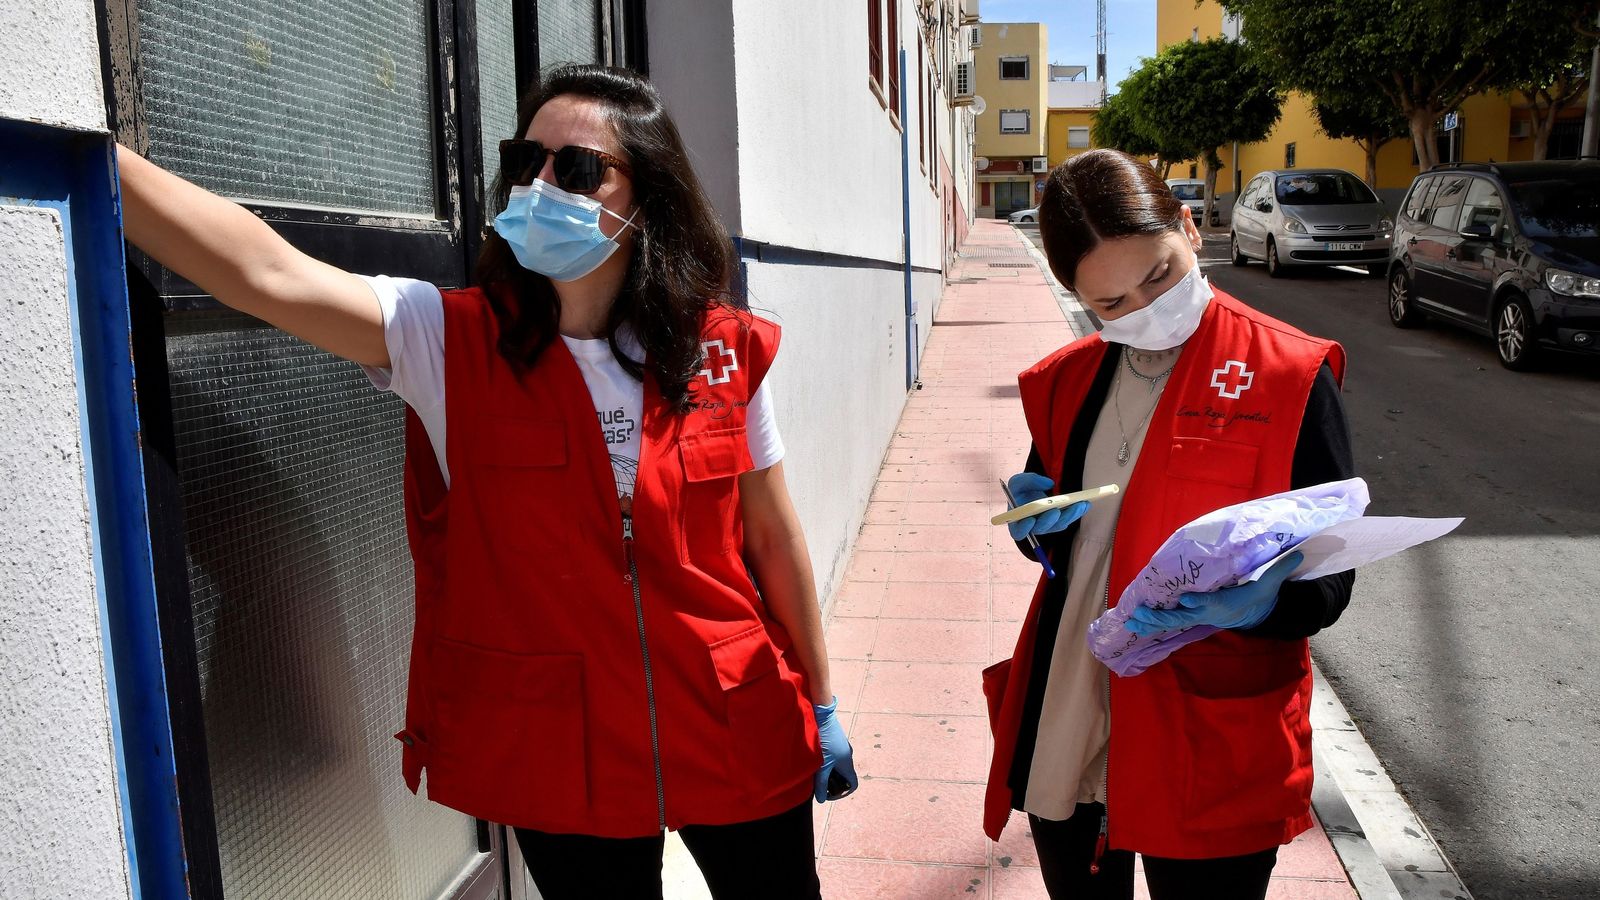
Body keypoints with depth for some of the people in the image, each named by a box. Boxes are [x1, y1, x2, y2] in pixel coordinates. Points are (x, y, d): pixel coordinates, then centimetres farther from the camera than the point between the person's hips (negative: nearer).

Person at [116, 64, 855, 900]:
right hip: (564, 763, -1)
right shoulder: (450, 342, -8)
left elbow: (773, 539, 2)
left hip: (741, 743, 1)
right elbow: (270, 276, -24)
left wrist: (820, 705, 9)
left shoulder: (725, 350, -5)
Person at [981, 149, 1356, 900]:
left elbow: (1330, 579, -7)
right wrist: (1038, 527, -5)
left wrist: (1259, 602, -29)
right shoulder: (1066, 381, 5)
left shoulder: (1289, 377, -9)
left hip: (1212, 760, -4)